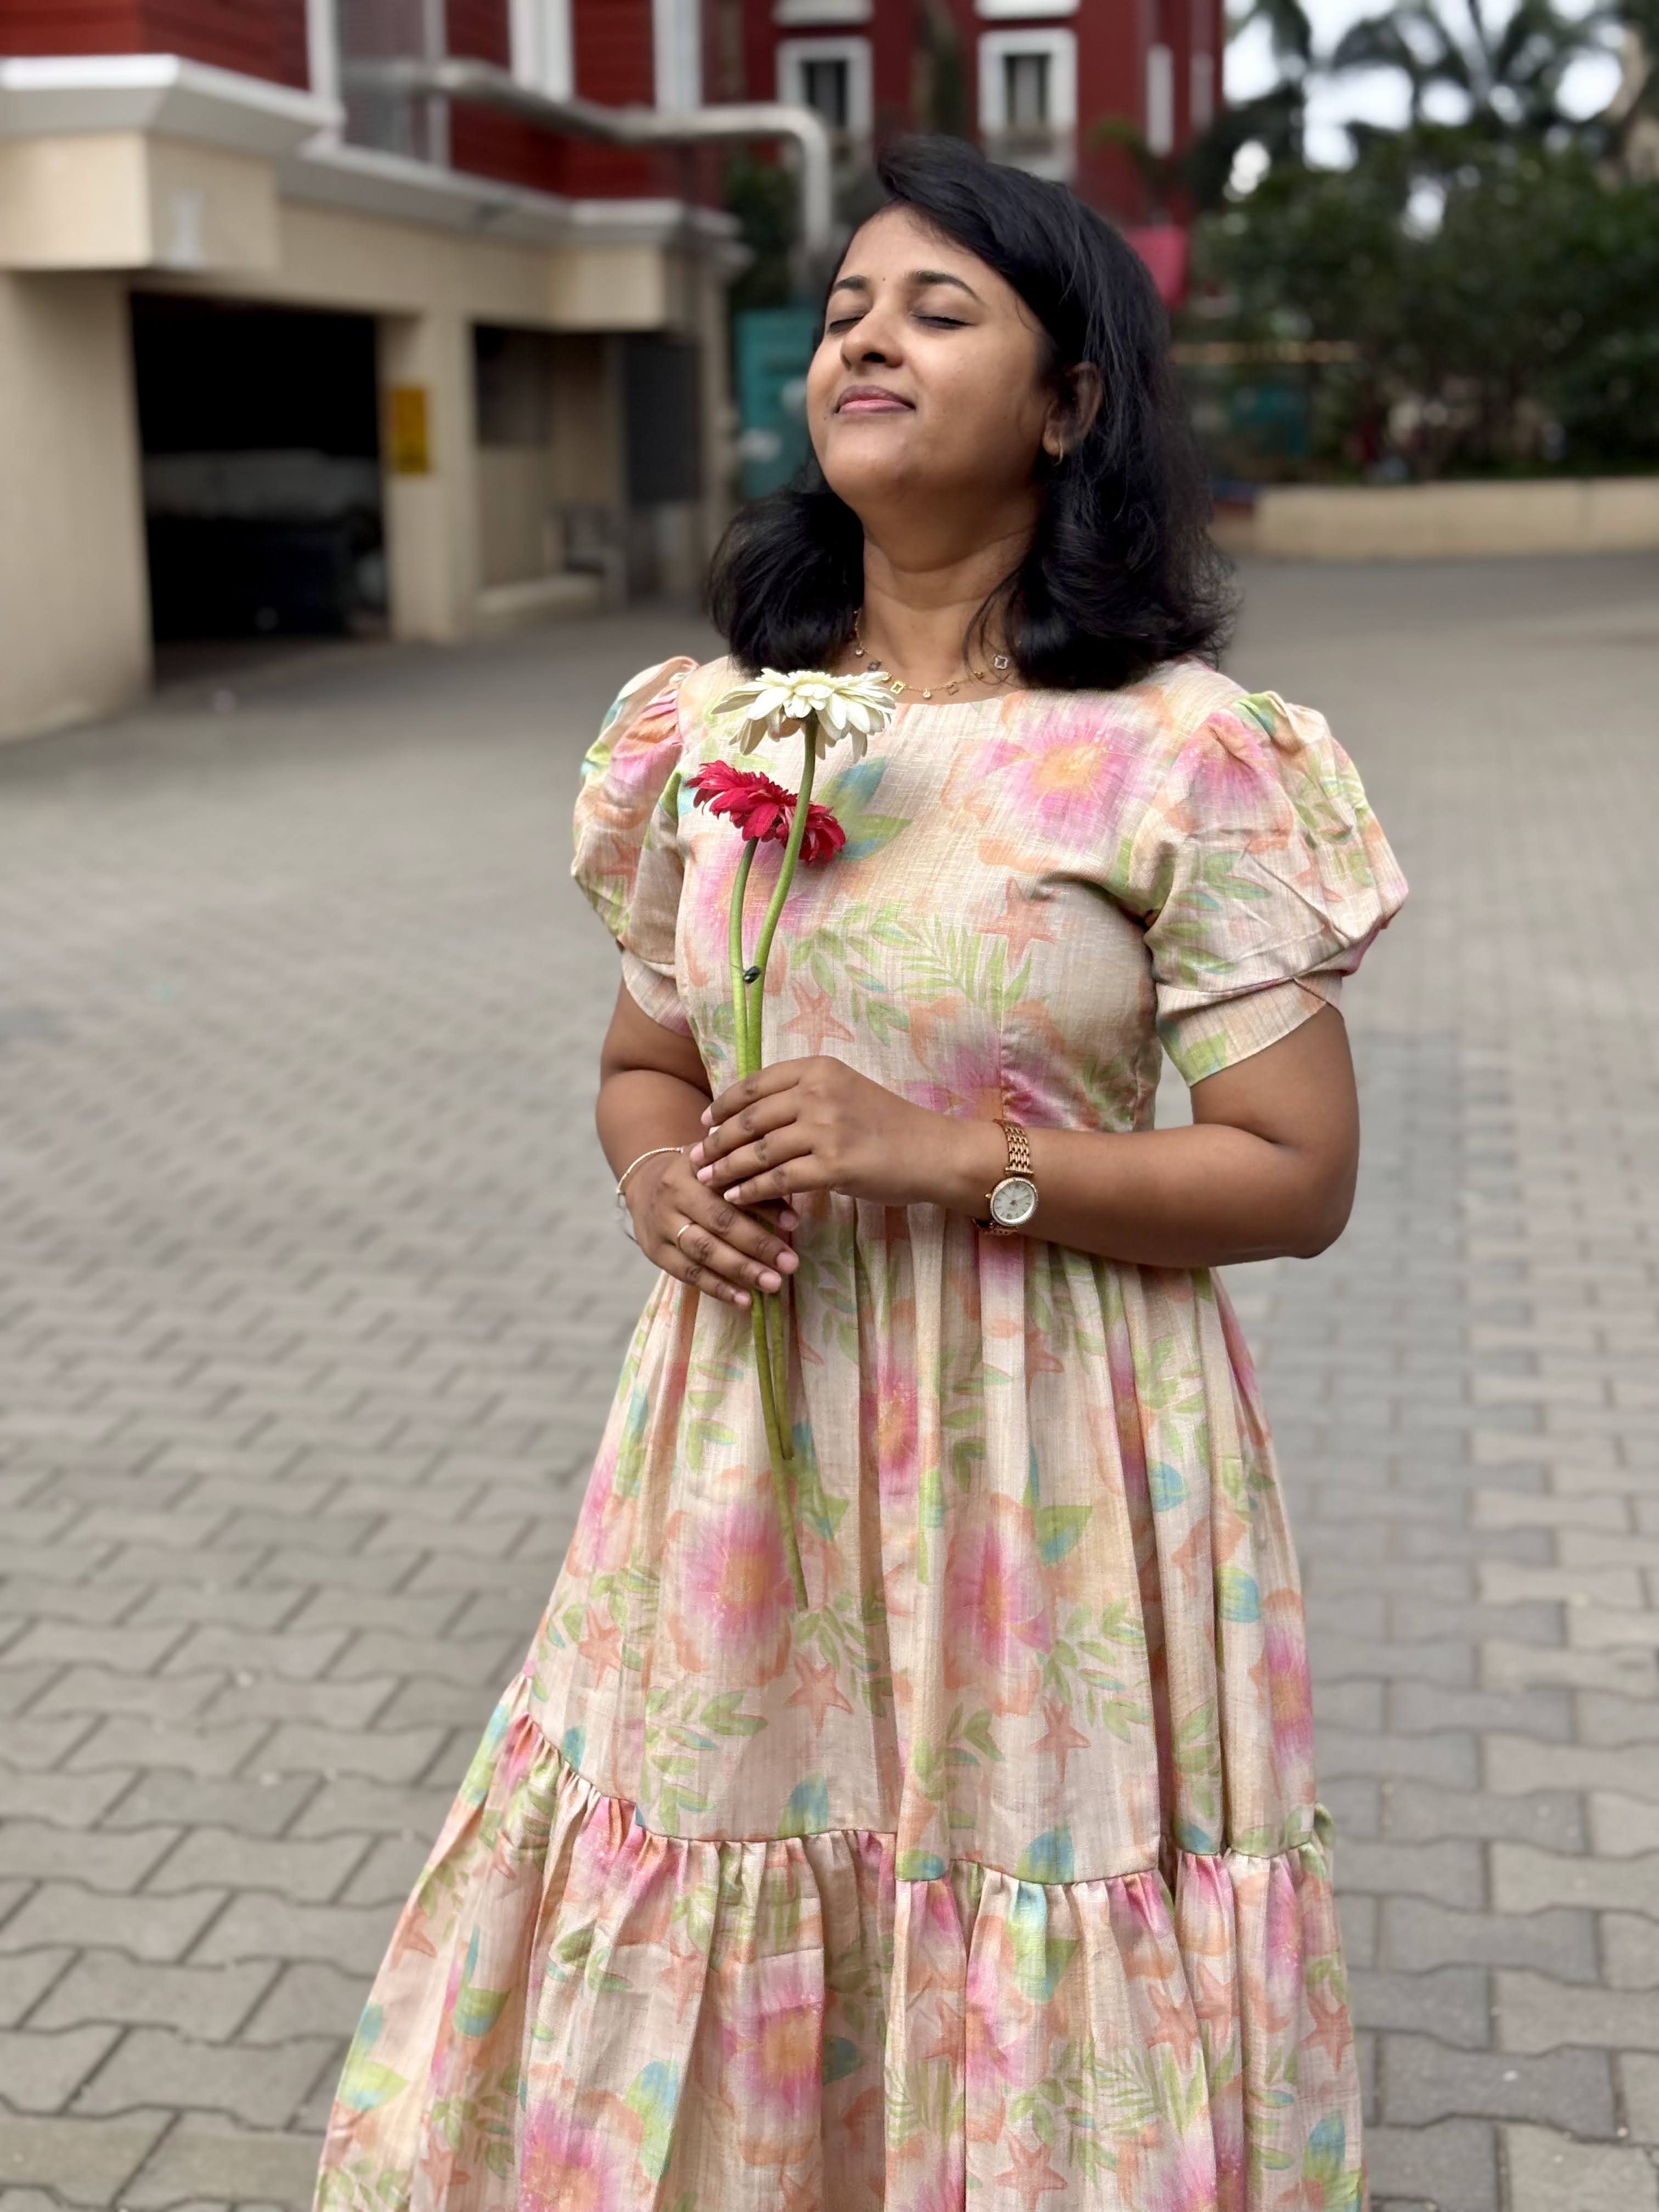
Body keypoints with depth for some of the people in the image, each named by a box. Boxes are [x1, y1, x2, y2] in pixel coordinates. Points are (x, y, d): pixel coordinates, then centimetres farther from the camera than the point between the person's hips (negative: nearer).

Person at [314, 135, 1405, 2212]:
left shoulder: (1183, 755, -10)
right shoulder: (710, 728, 4)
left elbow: (1297, 1175, -10)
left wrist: (951, 1155, -20)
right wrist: (660, 1177, -7)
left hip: (1044, 1461, -4)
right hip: (751, 1443, 4)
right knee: (679, 2009, 16)